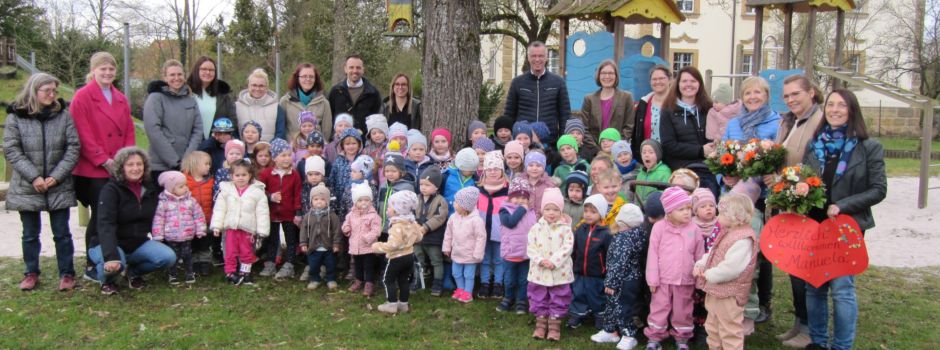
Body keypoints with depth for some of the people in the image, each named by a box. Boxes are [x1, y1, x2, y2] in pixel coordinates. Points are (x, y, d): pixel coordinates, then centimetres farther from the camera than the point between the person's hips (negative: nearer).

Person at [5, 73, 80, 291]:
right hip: (27, 187, 0)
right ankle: (31, 273, 27)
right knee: (30, 234, 13)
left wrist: (56, 176, -11)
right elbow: (11, 150, -6)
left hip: (59, 186, 0)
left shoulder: (63, 115, -1)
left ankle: (67, 274, 16)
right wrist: (33, 177, -14)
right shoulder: (16, 117, -3)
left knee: (62, 233, 6)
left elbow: (73, 148, -3)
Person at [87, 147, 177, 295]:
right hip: (110, 244, -5)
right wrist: (111, 256, -42)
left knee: (169, 257, -22)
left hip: (138, 243, 5)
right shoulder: (111, 189, -16)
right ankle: (108, 280, 2)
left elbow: (155, 221, 13)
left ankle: (134, 272, 8)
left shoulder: (150, 188, 3)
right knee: (115, 264, -37)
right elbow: (106, 225, -29)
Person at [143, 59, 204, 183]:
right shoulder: (156, 98, 0)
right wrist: (174, 161, -14)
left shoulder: (191, 100, 13)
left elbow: (198, 130, 6)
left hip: (187, 166, 4)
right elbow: (153, 131, -10)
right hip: (161, 165, -4)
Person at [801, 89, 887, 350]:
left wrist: (842, 206, -16)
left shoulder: (869, 148, -3)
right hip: (814, 225, 4)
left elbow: (878, 190, -6)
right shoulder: (813, 145, 7)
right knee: (813, 286, 9)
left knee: (841, 288, -4)